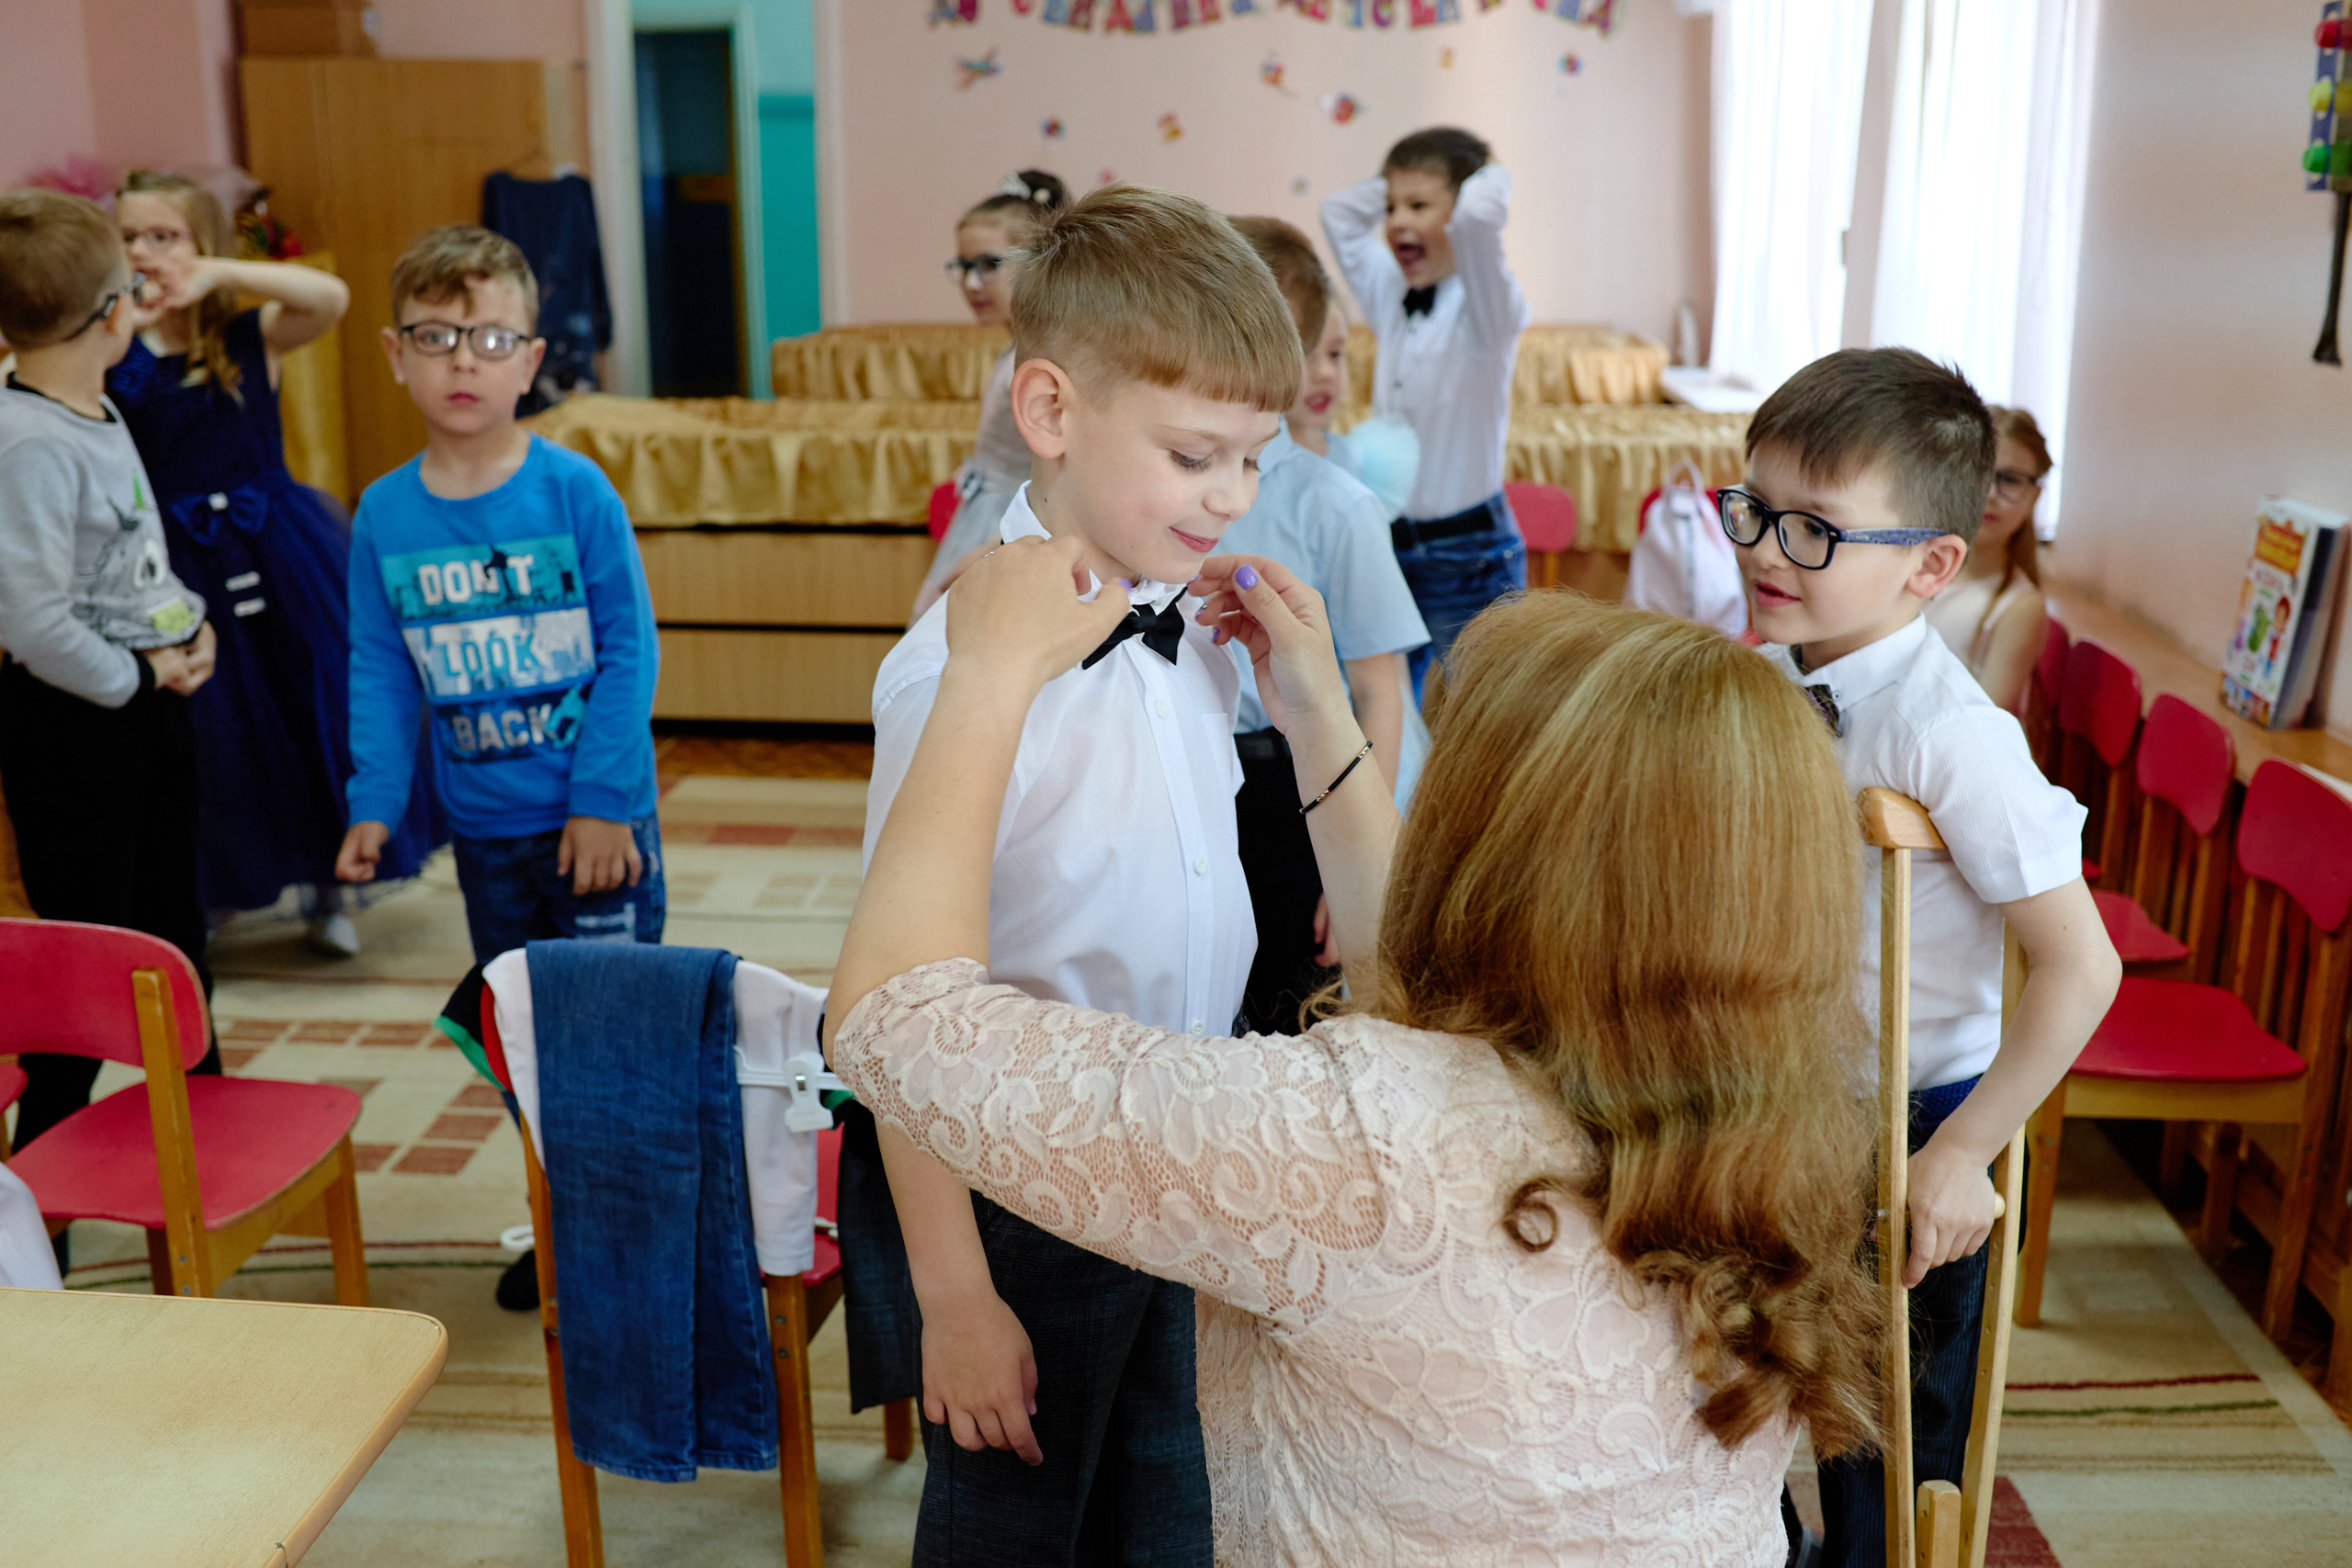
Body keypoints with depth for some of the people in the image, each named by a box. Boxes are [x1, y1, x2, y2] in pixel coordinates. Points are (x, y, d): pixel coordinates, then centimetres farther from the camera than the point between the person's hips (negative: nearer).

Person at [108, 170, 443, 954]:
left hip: (274, 556, 0)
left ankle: (329, 889, 25)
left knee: (316, 707, 6)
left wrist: (219, 273, -29)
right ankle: (201, 897, 26)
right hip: (177, 566, 0)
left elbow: (332, 296, -21)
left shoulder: (253, 338, -2)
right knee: (204, 732, 6)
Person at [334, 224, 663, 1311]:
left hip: (598, 816, -4)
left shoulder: (574, 491, -10)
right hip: (484, 826, 4)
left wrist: (603, 798, -13)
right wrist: (374, 803, -2)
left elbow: (629, 650, -9)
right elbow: (381, 673, 7)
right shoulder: (384, 516, 1)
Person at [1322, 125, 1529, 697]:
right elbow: (1338, 210, 18)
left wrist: (1490, 175, -11)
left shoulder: (1486, 309, -12)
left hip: (1469, 556, -6)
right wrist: (1395, 184, 8)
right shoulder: (1392, 298, 7)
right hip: (1389, 541, 7)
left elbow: (1478, 214, -31)